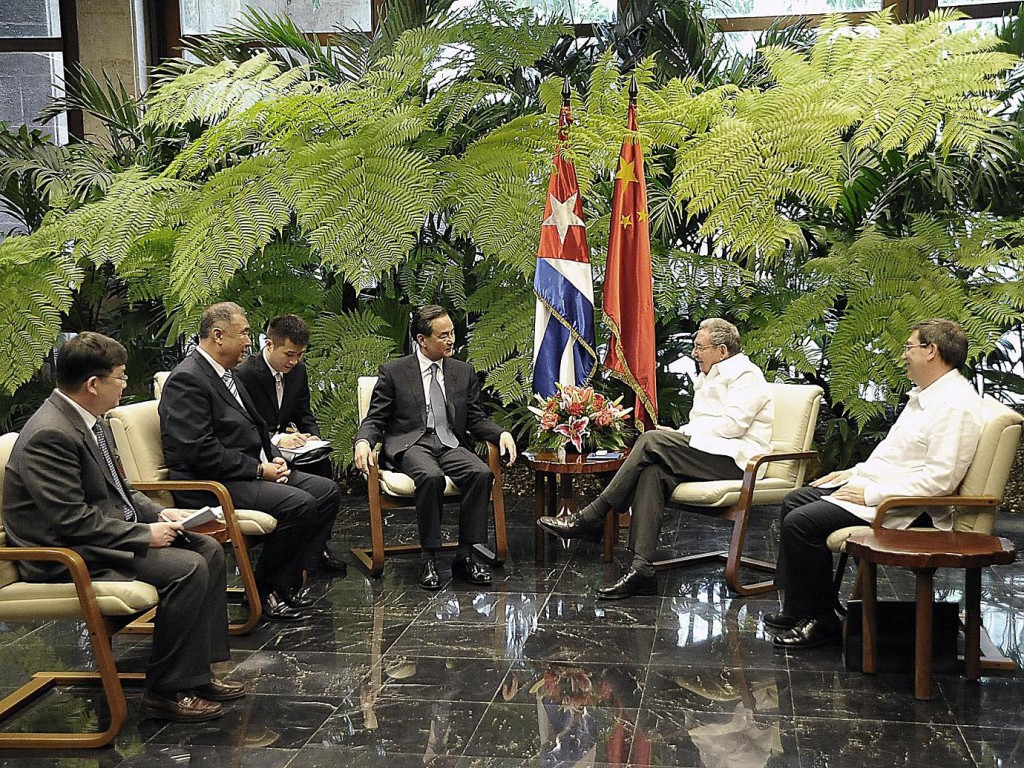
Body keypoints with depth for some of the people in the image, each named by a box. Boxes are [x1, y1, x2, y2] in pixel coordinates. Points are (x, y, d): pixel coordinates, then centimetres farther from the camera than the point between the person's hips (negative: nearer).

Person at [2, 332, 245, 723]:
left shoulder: (92, 421, 8)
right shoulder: (49, 435, -23)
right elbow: (72, 521, -26)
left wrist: (158, 514, 3)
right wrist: (145, 534, -19)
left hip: (111, 533, 11)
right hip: (67, 556, -10)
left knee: (209, 550, 4)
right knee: (188, 568, -23)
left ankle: (198, 671, 7)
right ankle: (166, 691, -10)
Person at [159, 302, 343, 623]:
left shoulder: (225, 374, 16)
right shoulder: (186, 380, -15)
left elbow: (253, 427, 25)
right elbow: (199, 451, -23)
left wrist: (273, 458, 5)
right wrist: (259, 469, -17)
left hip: (252, 471, 11)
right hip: (210, 484, -10)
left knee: (326, 490, 2)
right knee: (298, 504, -26)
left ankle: (290, 580, 4)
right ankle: (266, 591, -9)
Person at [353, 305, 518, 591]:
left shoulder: (464, 372, 15)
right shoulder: (393, 372, 5)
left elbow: (476, 419, 16)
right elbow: (375, 419, 4)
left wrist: (501, 434, -5)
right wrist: (363, 442, -18)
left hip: (450, 444, 3)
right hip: (410, 444, -3)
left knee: (482, 473, -28)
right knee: (432, 477, -37)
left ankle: (465, 556, -21)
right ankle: (429, 559, -24)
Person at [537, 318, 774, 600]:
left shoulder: (746, 374, -2)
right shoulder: (707, 378, 28)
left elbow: (732, 425, -15)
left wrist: (681, 434, -10)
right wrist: (677, 435, 0)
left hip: (736, 460, -8)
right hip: (710, 454, 8)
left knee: (653, 440, -24)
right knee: (653, 472, -24)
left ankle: (589, 519, -23)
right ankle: (642, 570, -34)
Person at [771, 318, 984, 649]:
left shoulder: (956, 405, -20)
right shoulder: (925, 393, 13)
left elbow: (939, 479, -26)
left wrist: (871, 494, -22)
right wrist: (855, 472, 11)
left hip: (907, 507, -11)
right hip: (873, 483, 11)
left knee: (801, 522, -20)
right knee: (794, 502, 11)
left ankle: (822, 621, -6)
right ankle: (797, 608, 13)